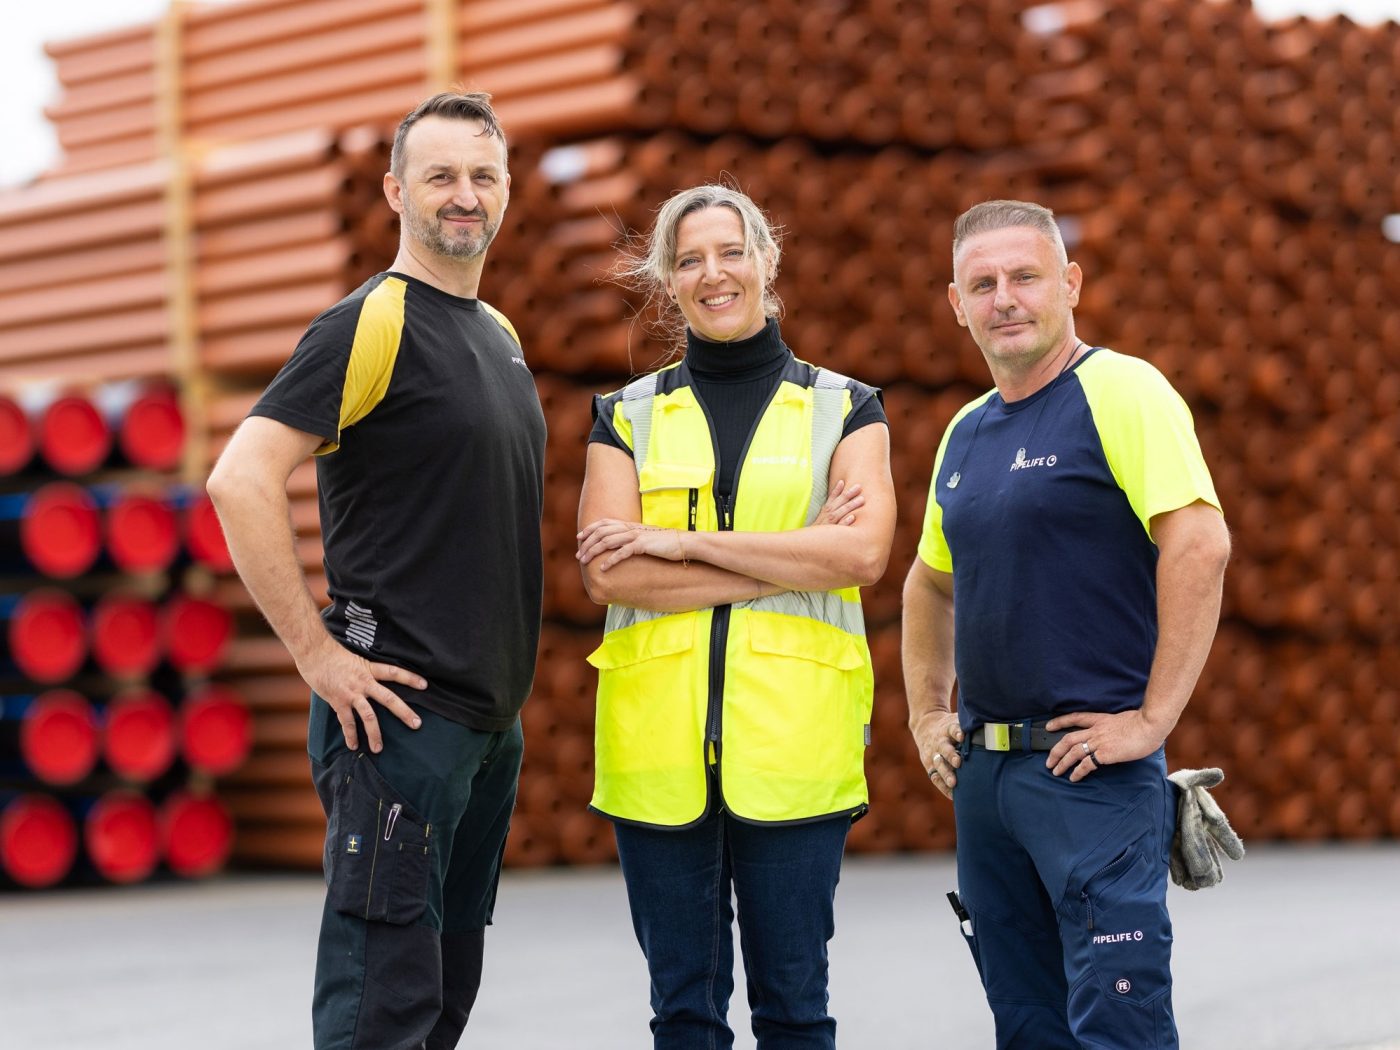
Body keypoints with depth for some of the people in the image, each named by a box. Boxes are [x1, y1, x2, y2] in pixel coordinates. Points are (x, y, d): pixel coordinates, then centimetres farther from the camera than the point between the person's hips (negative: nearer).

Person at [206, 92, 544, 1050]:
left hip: (492, 716, 9)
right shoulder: (372, 325, -11)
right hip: (403, 712, -9)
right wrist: (318, 655, -19)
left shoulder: (500, 334, 15)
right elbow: (242, 480, -20)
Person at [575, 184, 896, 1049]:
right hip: (659, 744, 1)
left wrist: (683, 542, -10)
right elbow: (606, 574, -5)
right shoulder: (629, 417, 10)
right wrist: (796, 556, -9)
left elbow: (864, 554, -9)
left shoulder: (843, 409, 8)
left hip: (793, 742, -1)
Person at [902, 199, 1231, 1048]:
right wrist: (927, 714, 17)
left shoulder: (1120, 391, -9)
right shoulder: (966, 434, 15)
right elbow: (930, 585, 29)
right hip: (983, 770, 8)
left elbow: (1200, 544, -19)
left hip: (1093, 771, -8)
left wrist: (1151, 720, -20)